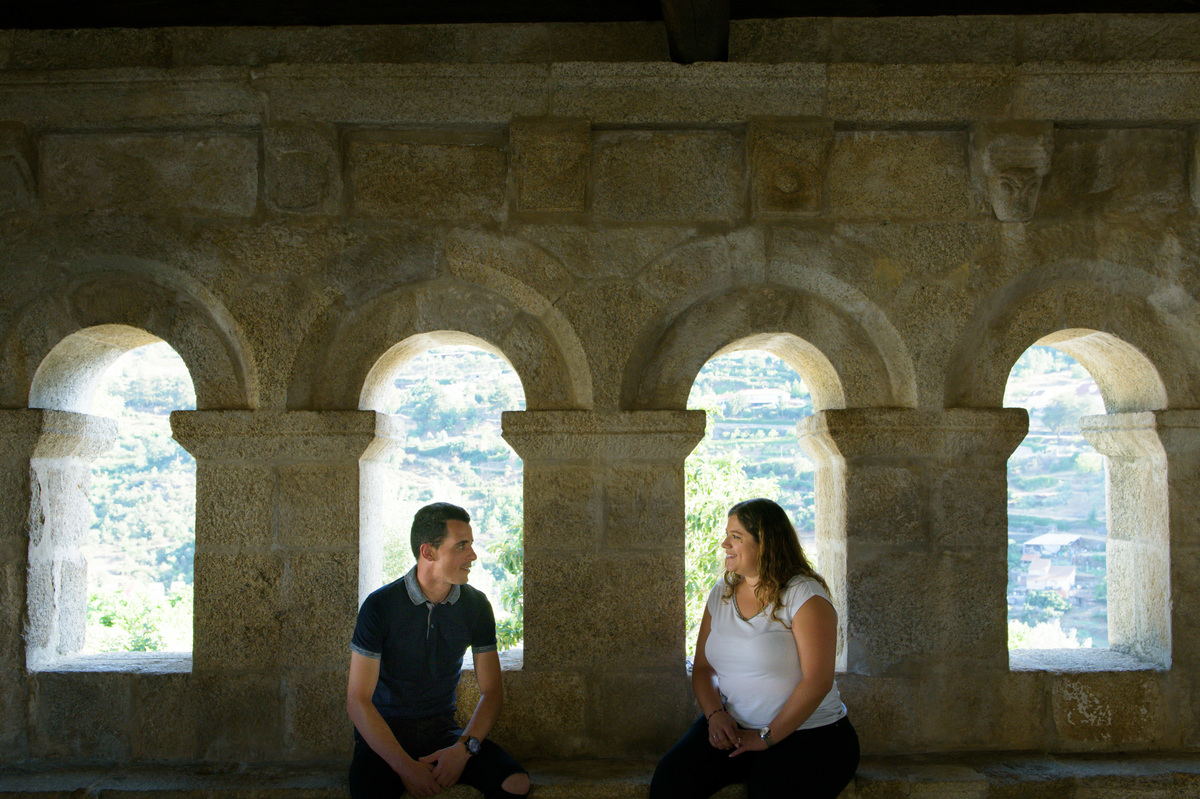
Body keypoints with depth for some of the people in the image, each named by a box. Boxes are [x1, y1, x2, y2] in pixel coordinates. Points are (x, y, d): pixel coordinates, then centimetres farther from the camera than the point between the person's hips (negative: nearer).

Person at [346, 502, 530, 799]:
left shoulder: (476, 605, 0)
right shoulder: (380, 606, -11)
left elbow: (492, 691, 3)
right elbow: (357, 699, -12)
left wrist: (465, 747, -15)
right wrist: (405, 766, -21)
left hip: (443, 730, 4)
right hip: (384, 734, -4)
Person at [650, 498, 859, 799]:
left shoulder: (805, 595, -10)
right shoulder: (721, 593, 10)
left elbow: (818, 681, -17)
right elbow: (703, 667, 12)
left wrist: (767, 737, -17)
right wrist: (715, 714, -7)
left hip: (809, 734, -4)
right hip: (733, 727, 5)